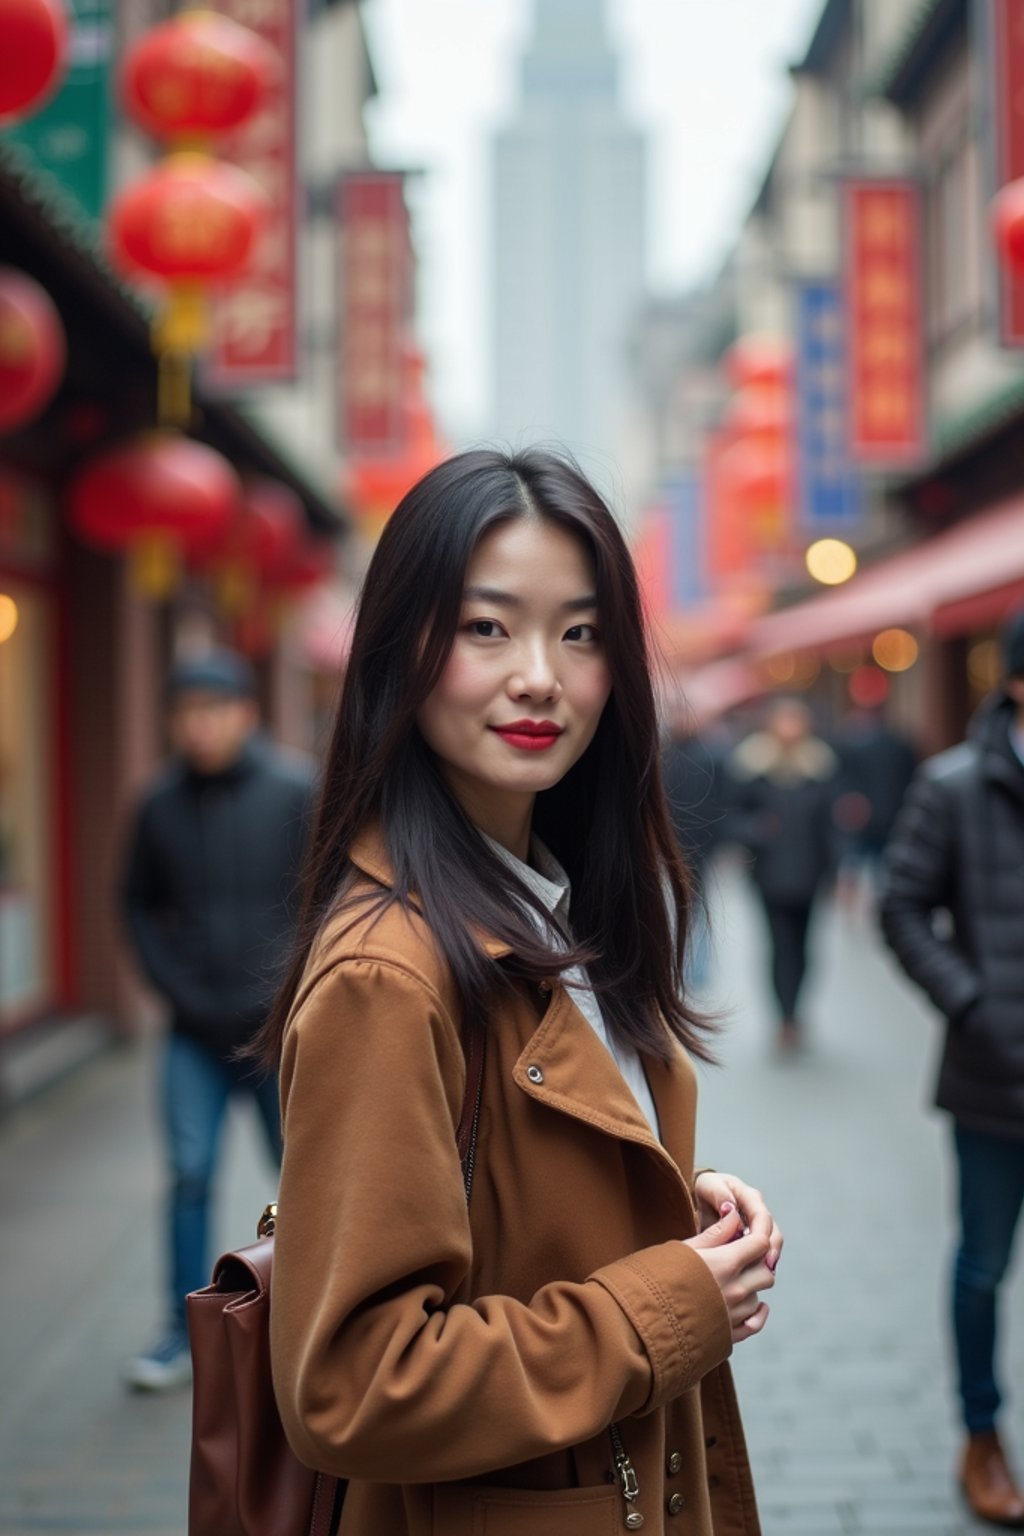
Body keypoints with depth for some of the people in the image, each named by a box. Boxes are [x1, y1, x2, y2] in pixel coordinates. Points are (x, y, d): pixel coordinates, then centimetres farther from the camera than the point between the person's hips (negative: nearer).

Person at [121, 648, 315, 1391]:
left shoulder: (295, 792, -6)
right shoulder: (161, 805, 2)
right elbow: (141, 904, 13)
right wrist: (177, 988, 1)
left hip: (281, 1028, -2)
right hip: (198, 1031, 2)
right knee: (189, 1175, -2)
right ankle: (186, 1335, 8)